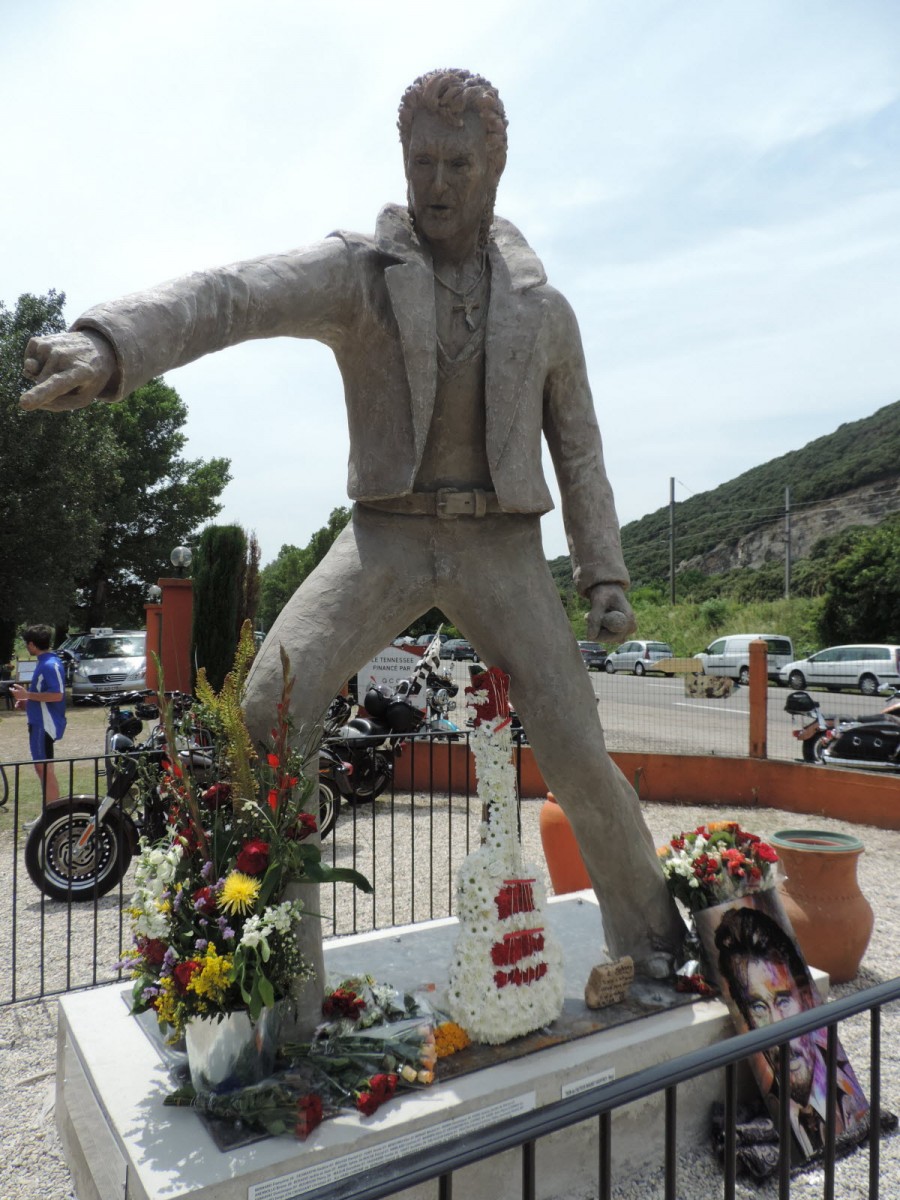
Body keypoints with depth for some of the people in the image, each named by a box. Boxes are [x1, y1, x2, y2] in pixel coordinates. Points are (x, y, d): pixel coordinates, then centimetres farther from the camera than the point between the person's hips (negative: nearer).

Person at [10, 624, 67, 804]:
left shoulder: (51, 664, -18)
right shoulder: (44, 662, 13)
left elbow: (57, 695, -26)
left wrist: (27, 694, -20)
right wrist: (28, 702, 13)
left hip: (46, 724, -10)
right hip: (39, 722, 10)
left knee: (45, 768, -6)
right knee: (41, 767, 15)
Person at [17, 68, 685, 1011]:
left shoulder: (542, 306, 9)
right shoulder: (356, 270, 0)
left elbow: (577, 450, 12)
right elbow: (232, 296, -20)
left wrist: (605, 574, 5)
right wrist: (107, 345, -40)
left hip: (500, 545, 1)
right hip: (386, 535, -1)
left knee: (576, 755, -4)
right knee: (267, 711, -19)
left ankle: (648, 934, 23)